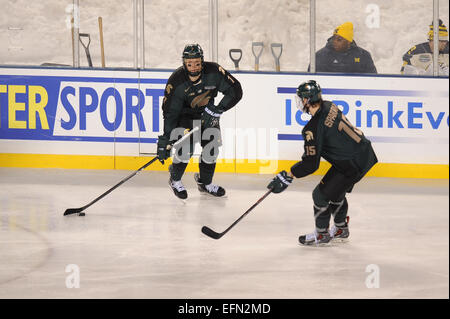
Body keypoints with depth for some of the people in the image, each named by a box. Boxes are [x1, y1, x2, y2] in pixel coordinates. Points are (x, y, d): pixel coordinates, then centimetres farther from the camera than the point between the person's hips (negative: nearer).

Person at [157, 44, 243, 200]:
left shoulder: (213, 72, -25)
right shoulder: (176, 81, -28)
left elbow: (235, 91, -19)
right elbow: (170, 112, -23)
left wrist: (217, 110, -28)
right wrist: (165, 140, -28)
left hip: (208, 113, 3)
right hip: (185, 115, -3)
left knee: (211, 148, -2)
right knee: (186, 148, -20)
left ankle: (205, 182, 21)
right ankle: (175, 180, 6)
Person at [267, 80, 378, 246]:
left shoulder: (314, 128, -23)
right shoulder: (329, 107, 3)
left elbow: (311, 165, -22)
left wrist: (287, 176, -14)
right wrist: (308, 153, 29)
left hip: (352, 164, -9)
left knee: (321, 194, 4)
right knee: (336, 192, 26)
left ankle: (321, 234, 20)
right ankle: (341, 229, 41)